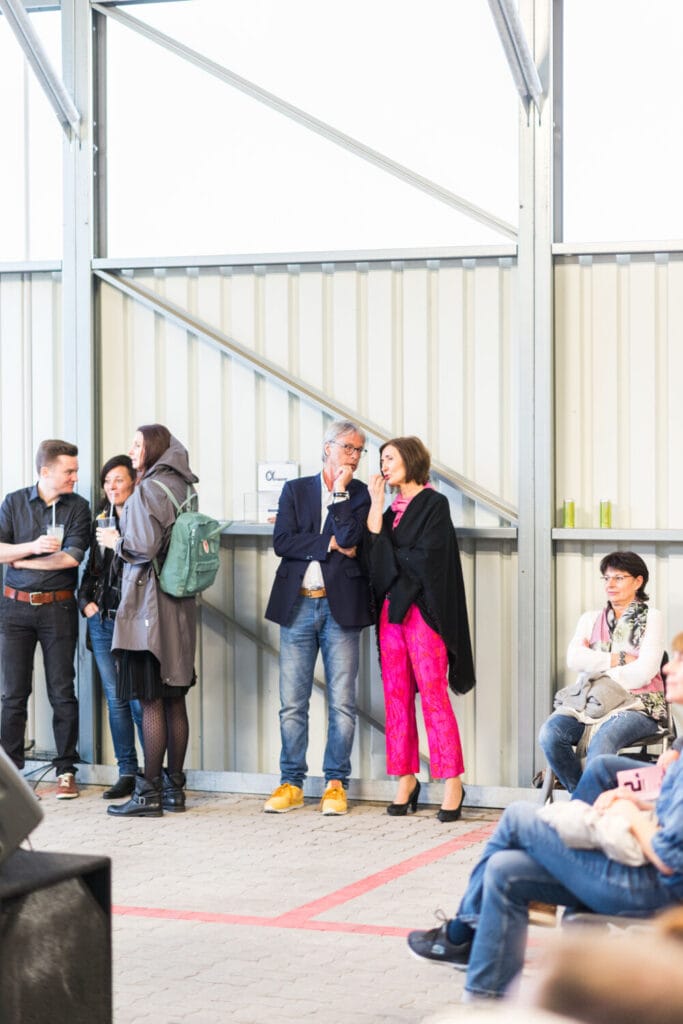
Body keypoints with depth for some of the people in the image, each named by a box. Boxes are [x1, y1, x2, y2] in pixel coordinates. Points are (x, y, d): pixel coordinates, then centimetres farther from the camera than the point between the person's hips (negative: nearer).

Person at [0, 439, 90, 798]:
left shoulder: (77, 507, 1)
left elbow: (72, 557, -10)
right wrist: (33, 547, -18)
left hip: (58, 608, -1)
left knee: (62, 693, 1)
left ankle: (66, 771, 7)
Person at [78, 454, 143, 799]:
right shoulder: (101, 522, 15)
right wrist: (86, 600, 9)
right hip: (102, 620, 6)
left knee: (139, 700, -8)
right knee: (115, 699, 8)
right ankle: (127, 773, 14)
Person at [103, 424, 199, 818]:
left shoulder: (148, 491, -13)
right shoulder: (182, 487, 12)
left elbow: (145, 546, -20)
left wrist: (117, 541, -2)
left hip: (149, 604, -8)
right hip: (180, 607, 8)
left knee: (151, 701, -5)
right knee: (175, 700, 11)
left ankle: (149, 793, -3)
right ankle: (174, 788, 16)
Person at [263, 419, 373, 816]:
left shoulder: (360, 494, 6)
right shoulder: (295, 490, 10)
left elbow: (350, 541, -12)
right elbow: (282, 542, -2)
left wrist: (340, 491, -8)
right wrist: (330, 544, -8)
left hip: (341, 606, -1)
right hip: (298, 604, 1)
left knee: (342, 703, -1)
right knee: (292, 702, 3)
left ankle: (336, 784, 8)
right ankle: (291, 784, 11)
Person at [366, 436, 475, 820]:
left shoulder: (434, 504, -3)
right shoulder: (392, 507, 17)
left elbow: (425, 557, -13)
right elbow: (373, 549, 4)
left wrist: (390, 556, 0)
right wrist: (376, 504, 2)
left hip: (422, 608, -7)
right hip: (391, 607, 7)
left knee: (433, 695, -9)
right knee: (397, 697, 5)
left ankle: (453, 783, -6)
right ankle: (406, 780, 11)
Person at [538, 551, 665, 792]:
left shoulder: (651, 618, 6)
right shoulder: (590, 620, 19)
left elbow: (643, 672, -8)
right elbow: (573, 660, -1)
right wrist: (619, 659, -7)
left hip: (637, 705, -4)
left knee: (601, 740, -36)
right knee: (550, 732, -26)